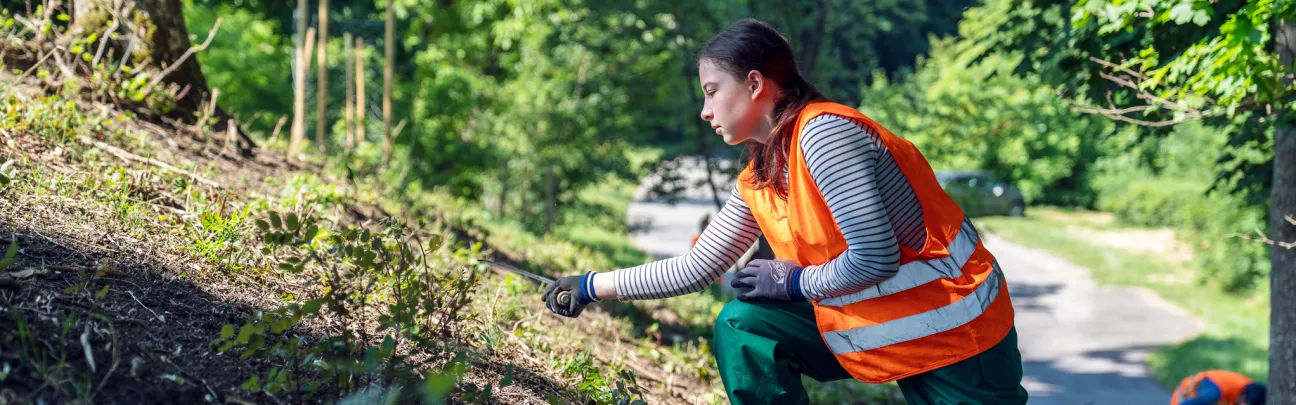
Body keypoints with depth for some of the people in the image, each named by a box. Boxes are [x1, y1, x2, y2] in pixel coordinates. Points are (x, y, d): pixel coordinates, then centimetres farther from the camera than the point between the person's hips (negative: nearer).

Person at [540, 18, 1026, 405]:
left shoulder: (822, 132, -21)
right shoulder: (755, 184, 5)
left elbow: (874, 257, -25)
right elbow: (695, 269, 10)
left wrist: (794, 282, -10)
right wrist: (592, 286, 10)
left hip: (956, 331, -8)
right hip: (868, 323, 8)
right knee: (743, 326, 1)